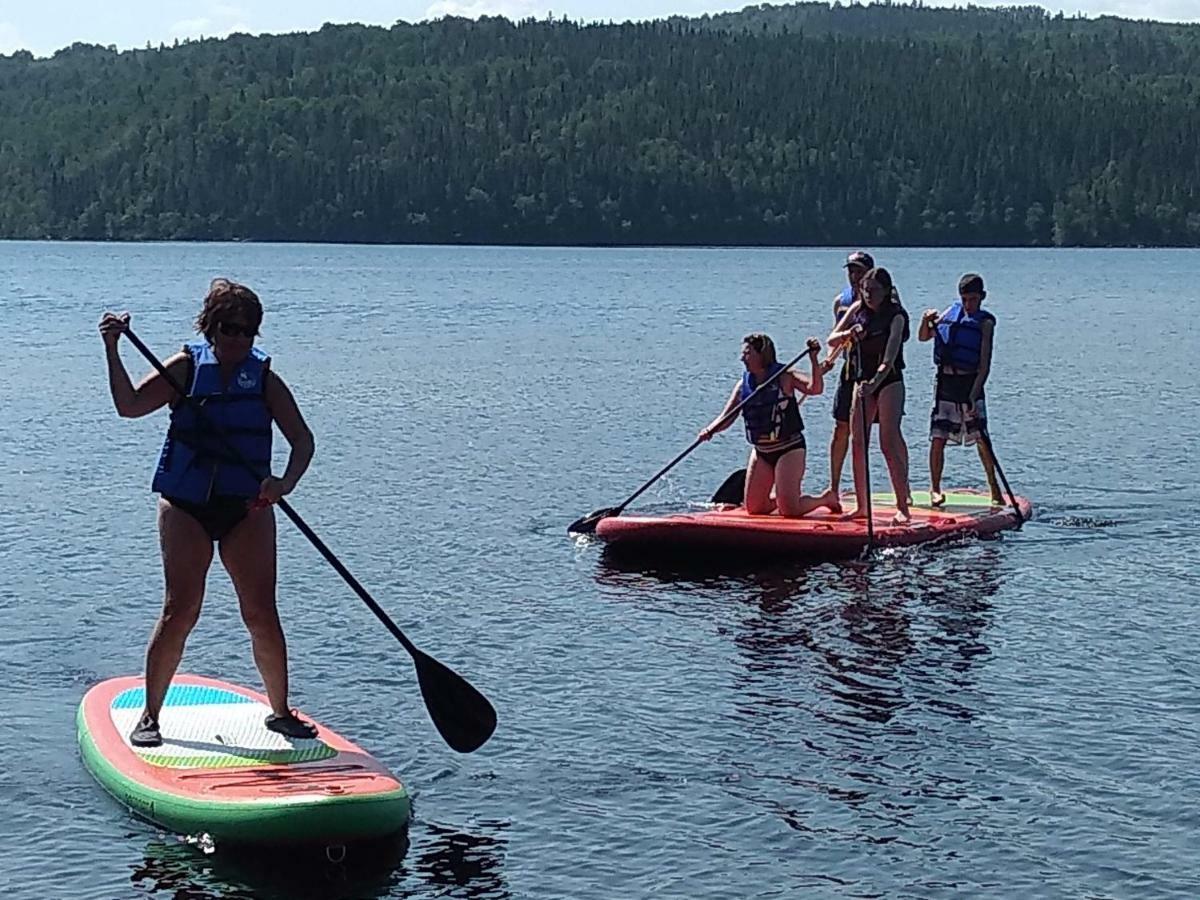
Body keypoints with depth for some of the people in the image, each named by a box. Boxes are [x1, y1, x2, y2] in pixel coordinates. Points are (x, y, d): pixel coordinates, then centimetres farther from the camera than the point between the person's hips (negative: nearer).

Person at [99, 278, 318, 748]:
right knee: (180, 610, -8)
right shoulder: (186, 367, 0)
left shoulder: (264, 379, 3)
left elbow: (302, 438, -4)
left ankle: (280, 711, 16)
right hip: (186, 504, -1)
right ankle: (149, 715, 5)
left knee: (262, 615, -1)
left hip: (247, 508, 1)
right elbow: (130, 405, -10)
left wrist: (286, 482, -22)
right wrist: (113, 351, -22)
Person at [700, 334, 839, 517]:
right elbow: (727, 417, 1)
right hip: (760, 451, 6)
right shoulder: (744, 384, 3)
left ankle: (826, 499, 16)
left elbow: (815, 389, -27)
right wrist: (710, 429, -19)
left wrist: (813, 359, -38)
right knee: (753, 508, 5)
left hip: (789, 448, -6)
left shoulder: (784, 377, -12)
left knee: (789, 510, -13)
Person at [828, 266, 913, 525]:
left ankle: (903, 507, -12)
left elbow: (888, 360, -26)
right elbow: (831, 340, 4)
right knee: (858, 442, 3)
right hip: (863, 380, 6)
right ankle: (861, 506, 11)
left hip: (888, 381, -6)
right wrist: (848, 334, -17)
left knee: (889, 442, -13)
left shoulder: (896, 316, -14)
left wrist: (874, 383, -40)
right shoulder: (858, 309, 3)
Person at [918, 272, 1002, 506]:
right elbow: (923, 337, 17)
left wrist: (974, 394, -21)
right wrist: (926, 321, -5)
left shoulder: (985, 322, -4)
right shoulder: (950, 313, 8)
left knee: (981, 439, -3)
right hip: (945, 381, 3)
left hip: (970, 382, -3)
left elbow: (985, 364, -11)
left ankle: (994, 488, 11)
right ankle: (935, 489, 9)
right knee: (938, 438, -1)